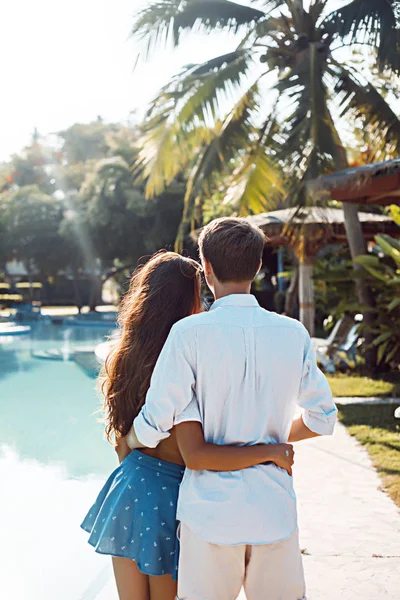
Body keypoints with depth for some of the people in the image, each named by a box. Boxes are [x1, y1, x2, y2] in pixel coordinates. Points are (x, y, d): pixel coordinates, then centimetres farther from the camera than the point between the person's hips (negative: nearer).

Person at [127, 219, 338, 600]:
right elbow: (321, 419, 8)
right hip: (275, 508, 3)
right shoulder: (293, 334, 0)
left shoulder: (191, 333, -11)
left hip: (210, 507, -3)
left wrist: (125, 443, 12)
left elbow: (155, 425, -11)